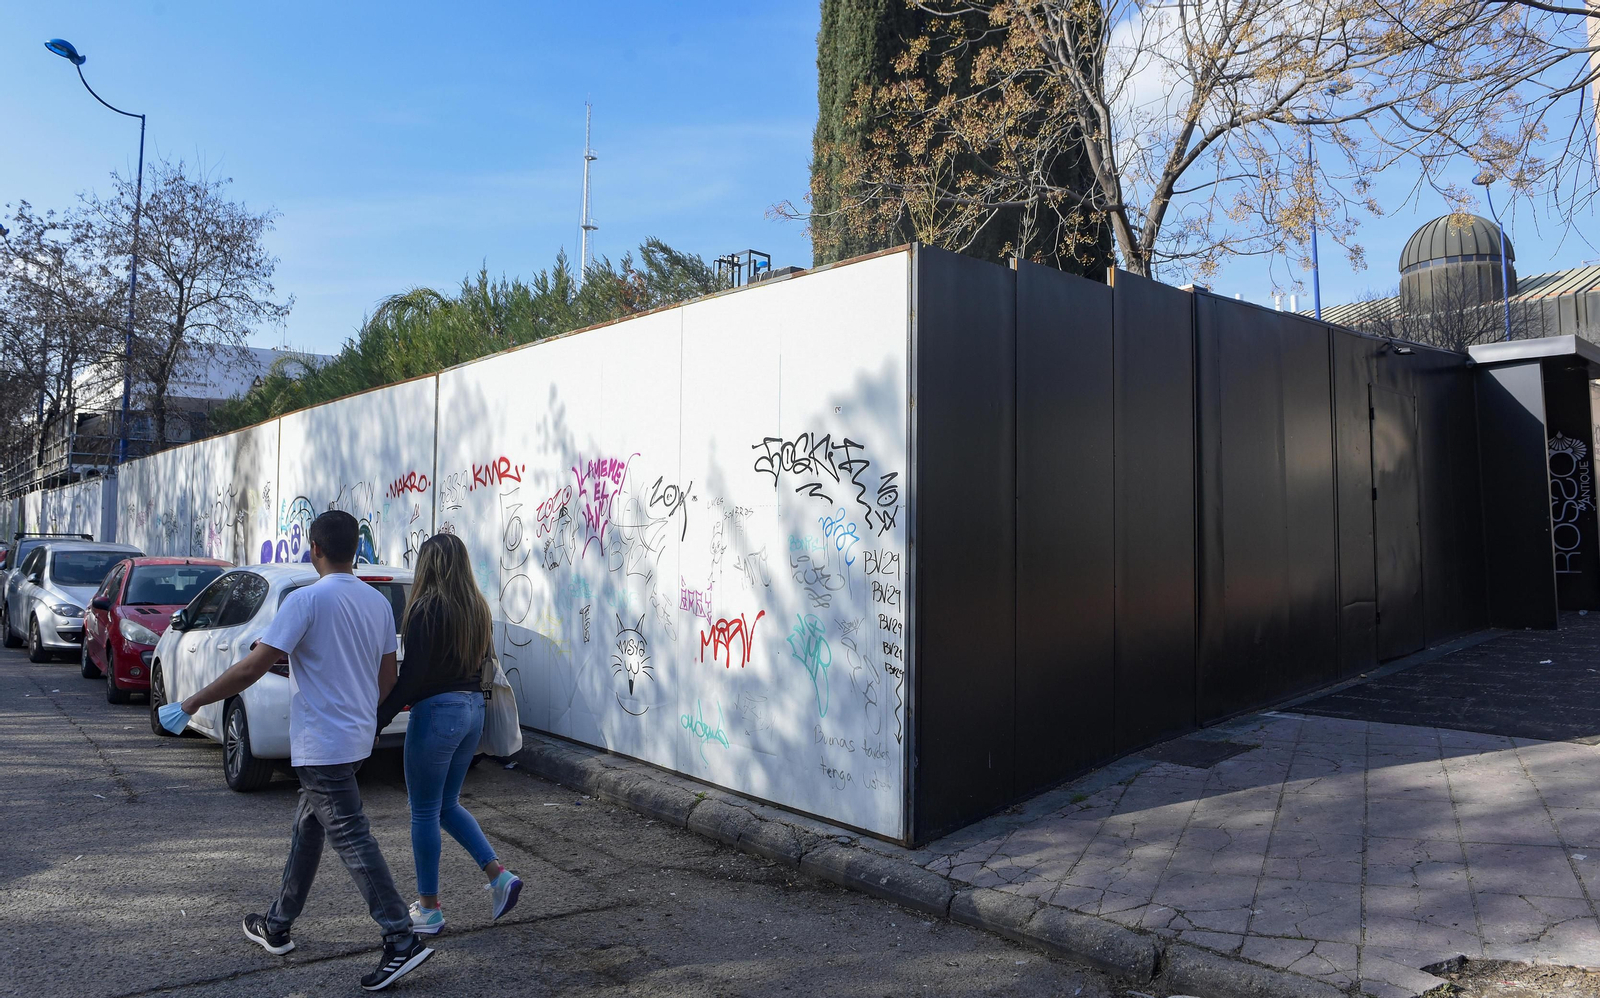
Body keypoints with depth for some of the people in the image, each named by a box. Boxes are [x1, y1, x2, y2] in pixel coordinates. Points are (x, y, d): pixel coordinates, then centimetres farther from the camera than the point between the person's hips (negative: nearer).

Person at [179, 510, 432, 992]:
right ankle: (277, 925, 34)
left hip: (322, 744, -8)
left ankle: (402, 939, -7)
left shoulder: (307, 599, -16)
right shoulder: (378, 602, 6)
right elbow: (388, 677, 13)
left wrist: (197, 700, -5)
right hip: (357, 737, 8)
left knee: (351, 837, -6)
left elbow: (251, 668, -18)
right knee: (307, 829, 21)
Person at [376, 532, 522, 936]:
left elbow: (412, 675, -18)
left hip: (437, 712, -8)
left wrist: (381, 718, -12)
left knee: (424, 812, 8)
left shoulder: (426, 609, -15)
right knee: (447, 805, 20)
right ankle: (499, 875, 11)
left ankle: (428, 909, 18)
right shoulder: (477, 609, 8)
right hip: (473, 709, 8)